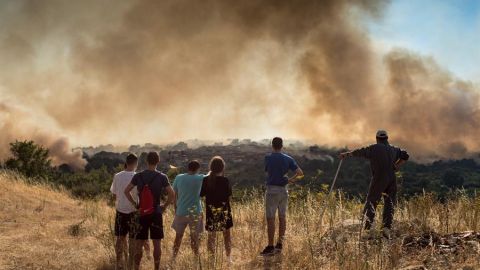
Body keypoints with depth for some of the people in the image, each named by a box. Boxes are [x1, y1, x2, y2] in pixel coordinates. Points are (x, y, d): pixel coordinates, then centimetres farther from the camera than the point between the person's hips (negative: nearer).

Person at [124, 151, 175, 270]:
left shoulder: (138, 176, -2)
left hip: (141, 213, 1)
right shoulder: (162, 177, -7)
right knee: (156, 244, 7)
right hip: (156, 214, -1)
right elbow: (172, 194, -12)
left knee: (139, 244, 7)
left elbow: (126, 191, -2)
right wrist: (164, 206, 1)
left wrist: (135, 204, 5)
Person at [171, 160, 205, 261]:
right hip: (195, 212, -2)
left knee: (178, 236, 15)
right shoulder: (200, 178, -8)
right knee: (194, 237, 7)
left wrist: (176, 209, 14)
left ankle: (173, 257, 19)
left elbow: (175, 195, 4)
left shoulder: (179, 178, -2)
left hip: (181, 212, 2)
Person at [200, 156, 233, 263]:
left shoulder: (206, 180, -8)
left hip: (210, 210, 1)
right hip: (223, 209, -1)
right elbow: (229, 194, -3)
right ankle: (228, 257, 14)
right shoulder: (225, 180, -13)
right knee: (226, 234, 13)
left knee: (211, 235, 11)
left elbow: (201, 194, 2)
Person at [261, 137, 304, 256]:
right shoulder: (288, 159, 3)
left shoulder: (268, 158, -5)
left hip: (272, 190, -4)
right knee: (282, 218, 12)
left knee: (270, 219, -2)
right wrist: (290, 180, 10)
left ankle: (270, 247, -2)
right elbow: (300, 173, -3)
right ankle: (280, 245, 16)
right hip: (283, 190, 4)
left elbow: (267, 173, 4)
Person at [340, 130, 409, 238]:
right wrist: (396, 166, 15)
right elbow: (405, 156, 19)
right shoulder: (394, 149, 12)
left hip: (378, 179, -4)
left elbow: (360, 152, 1)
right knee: (390, 203, 9)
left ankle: (367, 226, -14)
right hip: (392, 179, 4)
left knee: (371, 201, 1)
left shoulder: (374, 148, -3)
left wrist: (347, 154, 14)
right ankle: (387, 227, -2)